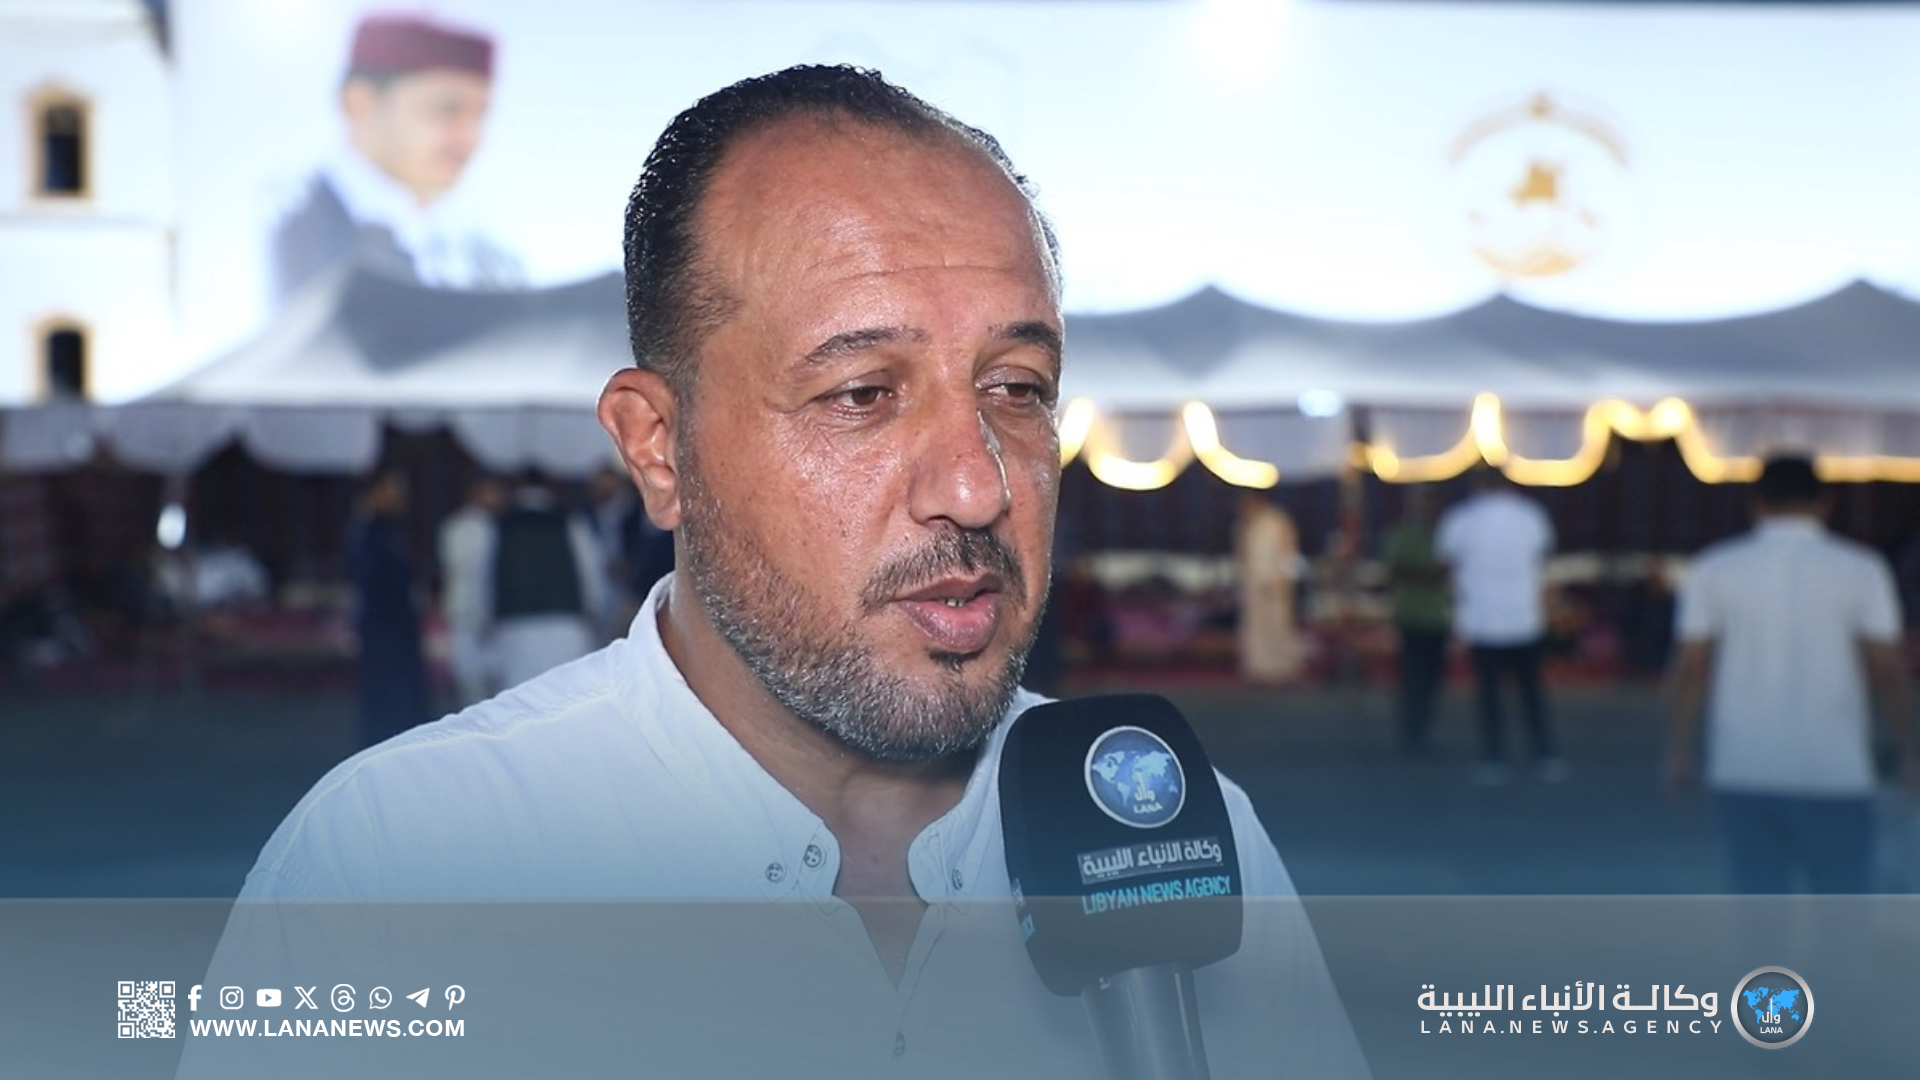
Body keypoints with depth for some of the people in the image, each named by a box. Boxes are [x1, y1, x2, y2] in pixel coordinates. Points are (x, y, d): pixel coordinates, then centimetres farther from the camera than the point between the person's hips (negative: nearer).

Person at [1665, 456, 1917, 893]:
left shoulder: (1714, 569, 2)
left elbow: (1692, 667, 1)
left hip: (1743, 771, 2)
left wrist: (1680, 747, 9)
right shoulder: (1861, 570, -2)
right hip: (1834, 773, -2)